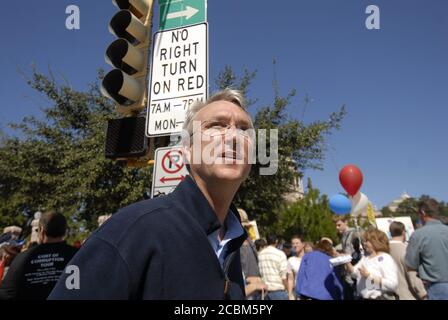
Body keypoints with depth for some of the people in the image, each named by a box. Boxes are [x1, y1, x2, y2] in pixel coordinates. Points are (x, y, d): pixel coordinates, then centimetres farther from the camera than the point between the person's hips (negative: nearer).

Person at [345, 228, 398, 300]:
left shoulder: (386, 258, -14)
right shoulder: (365, 258, 10)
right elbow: (354, 273, 4)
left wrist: (369, 276, -24)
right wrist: (347, 262, -11)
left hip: (380, 298, -7)